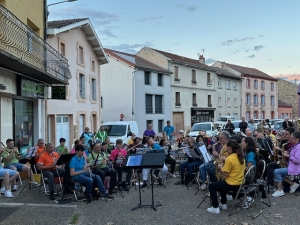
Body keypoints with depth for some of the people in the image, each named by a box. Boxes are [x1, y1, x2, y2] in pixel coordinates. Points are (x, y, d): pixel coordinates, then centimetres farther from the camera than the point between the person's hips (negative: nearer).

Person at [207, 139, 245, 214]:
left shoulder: (229, 159, -23)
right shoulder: (240, 156, 3)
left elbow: (225, 174, -18)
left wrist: (221, 167, -2)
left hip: (232, 185, -9)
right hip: (240, 183, 9)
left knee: (211, 186, 9)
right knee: (222, 183, 35)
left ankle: (215, 208, 7)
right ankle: (223, 204, 38)